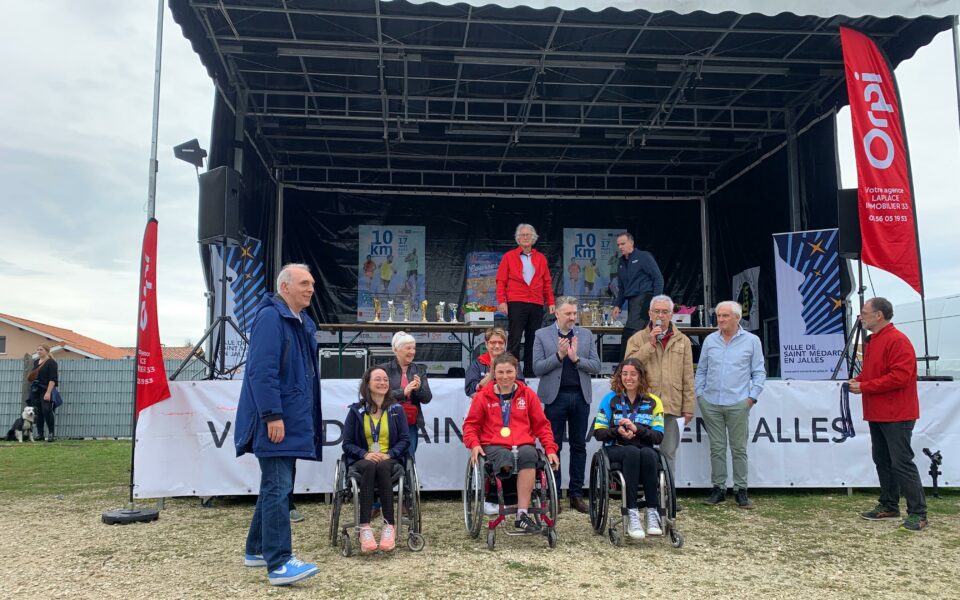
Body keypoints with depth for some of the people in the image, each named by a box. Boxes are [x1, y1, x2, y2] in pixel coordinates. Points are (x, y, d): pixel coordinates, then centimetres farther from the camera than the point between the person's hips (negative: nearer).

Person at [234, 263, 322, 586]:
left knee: (276, 486, 16)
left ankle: (256, 550, 29)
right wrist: (272, 415, -25)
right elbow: (261, 372, -22)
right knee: (278, 489, -10)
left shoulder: (303, 323, 16)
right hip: (276, 421, -10)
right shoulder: (270, 317, -14)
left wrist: (309, 418, 20)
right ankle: (279, 564, -7)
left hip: (292, 419, 10)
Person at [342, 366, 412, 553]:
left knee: (382, 467, -36)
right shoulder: (356, 411, 8)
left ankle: (390, 526, -41)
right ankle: (364, 528, -46)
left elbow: (405, 439, 3)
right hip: (362, 461, 0)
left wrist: (389, 454, -15)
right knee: (369, 467, -37)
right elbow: (347, 443, 3)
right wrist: (365, 454, -16)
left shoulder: (396, 409, 10)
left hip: (390, 460, 0)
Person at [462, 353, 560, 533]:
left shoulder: (528, 394, 13)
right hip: (494, 446, -1)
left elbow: (541, 425, 16)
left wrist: (550, 449, 4)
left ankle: (522, 515, -32)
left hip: (523, 444, 1)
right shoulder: (483, 396, 8)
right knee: (506, 460, -38)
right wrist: (474, 444, -6)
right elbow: (470, 424, 13)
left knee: (528, 455, -36)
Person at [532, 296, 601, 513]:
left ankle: (576, 493, 15)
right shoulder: (542, 335, 2)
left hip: (580, 396, 3)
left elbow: (596, 366, 4)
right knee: (553, 446, 2)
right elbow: (537, 368, -4)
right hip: (555, 396, -2)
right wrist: (559, 355, -15)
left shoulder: (586, 335, 10)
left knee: (579, 445, 7)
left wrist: (576, 358, -11)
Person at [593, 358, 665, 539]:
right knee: (632, 452, -36)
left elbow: (659, 436, 1)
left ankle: (653, 514, -35)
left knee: (647, 453, -35)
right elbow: (598, 432, 4)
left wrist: (637, 429, -17)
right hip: (616, 449, -1)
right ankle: (632, 515, -39)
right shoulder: (610, 399, 10)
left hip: (646, 451, 1)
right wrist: (617, 431, -15)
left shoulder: (653, 402, 11)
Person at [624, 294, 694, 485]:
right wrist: (650, 344, -12)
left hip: (672, 407, 1)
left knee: (669, 453, 9)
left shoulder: (682, 341, 10)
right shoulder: (637, 339, 6)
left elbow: (688, 378, 8)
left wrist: (688, 407, 4)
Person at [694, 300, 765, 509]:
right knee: (717, 448, 7)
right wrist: (699, 394, 6)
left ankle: (741, 490, 11)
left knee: (739, 448, 2)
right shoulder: (710, 340, 10)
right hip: (711, 403, 2)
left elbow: (759, 372, 6)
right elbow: (701, 370, 15)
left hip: (738, 404, -2)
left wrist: (752, 397, -3)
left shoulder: (751, 341, 3)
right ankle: (718, 488, 15)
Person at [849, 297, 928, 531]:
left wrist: (864, 387, -19)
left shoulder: (898, 341, -15)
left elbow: (899, 377, -23)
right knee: (882, 460, 14)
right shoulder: (871, 341, 15)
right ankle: (889, 505, 24)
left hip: (896, 415, -10)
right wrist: (858, 380, 3)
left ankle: (918, 513, -1)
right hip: (877, 414, 10)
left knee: (902, 463, -8)